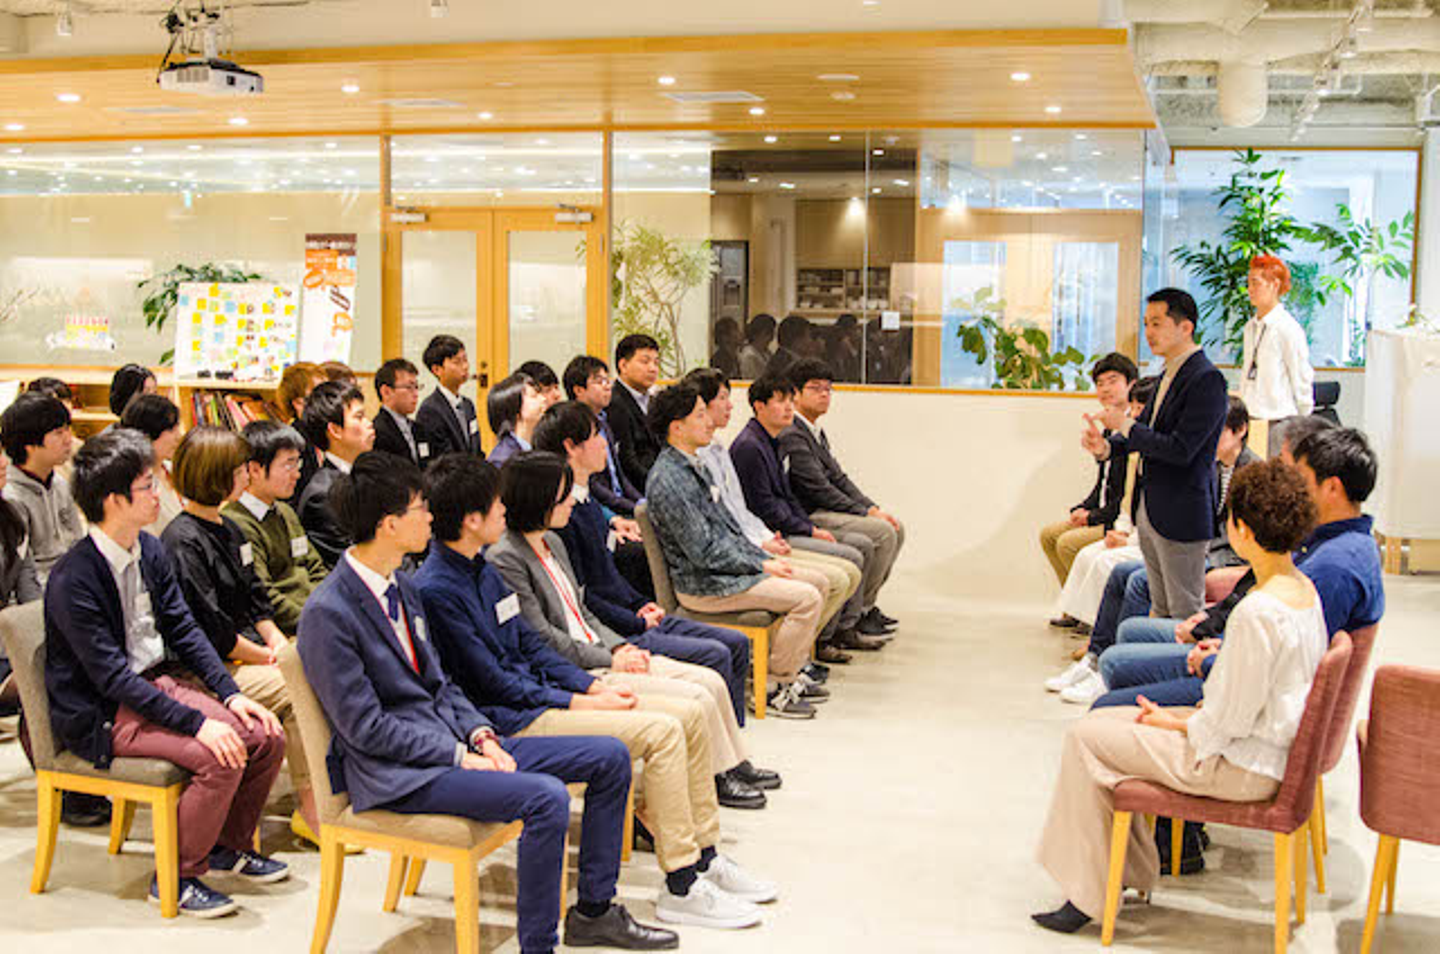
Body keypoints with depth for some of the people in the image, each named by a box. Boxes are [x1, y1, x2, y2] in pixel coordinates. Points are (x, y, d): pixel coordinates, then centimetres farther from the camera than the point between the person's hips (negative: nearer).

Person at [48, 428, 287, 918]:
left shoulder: (150, 550, 3)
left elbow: (184, 630, 8)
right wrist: (196, 723, -27)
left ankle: (230, 844, 17)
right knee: (219, 758, -26)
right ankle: (177, 878, -6)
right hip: (104, 714, -8)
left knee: (268, 736, -6)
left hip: (160, 681, 8)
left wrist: (230, 694, -5)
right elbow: (111, 676, -23)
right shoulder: (73, 580, -21)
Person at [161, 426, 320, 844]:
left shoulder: (227, 528, 15)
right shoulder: (183, 542, -15)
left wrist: (277, 640, 1)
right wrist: (265, 657, -10)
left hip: (248, 652, 9)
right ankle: (311, 810, -15)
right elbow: (208, 628, -18)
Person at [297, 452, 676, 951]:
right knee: (546, 797, -31)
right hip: (394, 771, -9)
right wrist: (459, 756, -17)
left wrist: (479, 734, -1)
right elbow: (364, 727, -17)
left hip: (449, 739, 9)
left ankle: (594, 911, 14)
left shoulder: (401, 585, 11)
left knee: (611, 757, 3)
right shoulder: (327, 614, -16)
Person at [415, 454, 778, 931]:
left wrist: (595, 686, 4)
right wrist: (578, 704, -13)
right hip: (509, 718, -10)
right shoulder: (436, 590, -17)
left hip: (538, 692, 10)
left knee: (688, 714, 2)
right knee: (661, 731, -21)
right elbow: (492, 683, -17)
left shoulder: (482, 570, 12)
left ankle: (705, 856, 11)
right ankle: (681, 886, -13)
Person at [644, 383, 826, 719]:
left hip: (730, 566, 10)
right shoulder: (668, 481, -20)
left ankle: (789, 673, 17)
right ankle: (773, 688, -4)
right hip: (702, 585, -10)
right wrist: (761, 565, -13)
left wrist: (765, 558, 8)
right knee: (807, 598, -17)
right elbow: (703, 552, -21)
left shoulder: (695, 465, 13)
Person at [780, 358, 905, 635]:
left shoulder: (816, 431, 17)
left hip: (827, 510, 10)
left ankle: (865, 604, 12)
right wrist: (865, 513, -14)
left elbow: (839, 477, 16)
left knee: (896, 528, 5)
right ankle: (860, 611, -7)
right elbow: (820, 489, -19)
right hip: (808, 517, -10)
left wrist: (873, 508, 3)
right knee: (882, 532, -20)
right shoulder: (791, 435, -16)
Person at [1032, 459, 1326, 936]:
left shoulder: (1258, 612, -28)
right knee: (1103, 720, 14)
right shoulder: (1304, 588, 2)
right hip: (1275, 748, 10)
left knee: (1085, 738, -3)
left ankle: (1088, 894, 8)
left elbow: (1229, 723, -23)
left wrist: (1171, 722, -7)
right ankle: (1131, 870, 21)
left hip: (1242, 767, -10)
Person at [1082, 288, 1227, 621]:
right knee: (1162, 612, 16)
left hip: (1181, 513, -9)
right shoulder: (1168, 375, 12)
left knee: (1187, 616, -1)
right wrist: (1107, 446, -3)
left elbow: (1181, 450, -23)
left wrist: (1125, 425, -15)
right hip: (1148, 507, 9)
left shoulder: (1207, 379, -17)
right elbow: (1145, 430, 18)